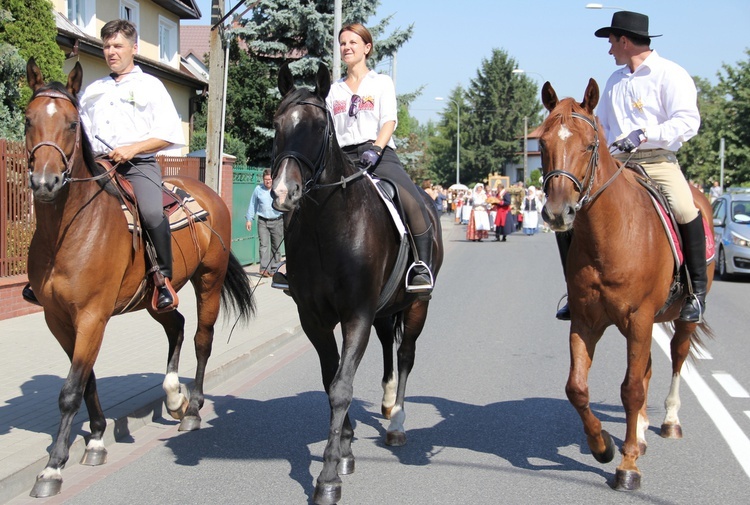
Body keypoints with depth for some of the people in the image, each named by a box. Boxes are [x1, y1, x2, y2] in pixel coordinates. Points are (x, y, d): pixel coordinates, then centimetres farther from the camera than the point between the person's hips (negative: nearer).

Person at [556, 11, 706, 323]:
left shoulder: (670, 75, -2)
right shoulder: (615, 81, 20)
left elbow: (688, 121, -14)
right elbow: (600, 125, 27)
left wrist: (645, 135, -24)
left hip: (659, 162, -6)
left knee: (685, 210, -33)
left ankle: (698, 288, -15)